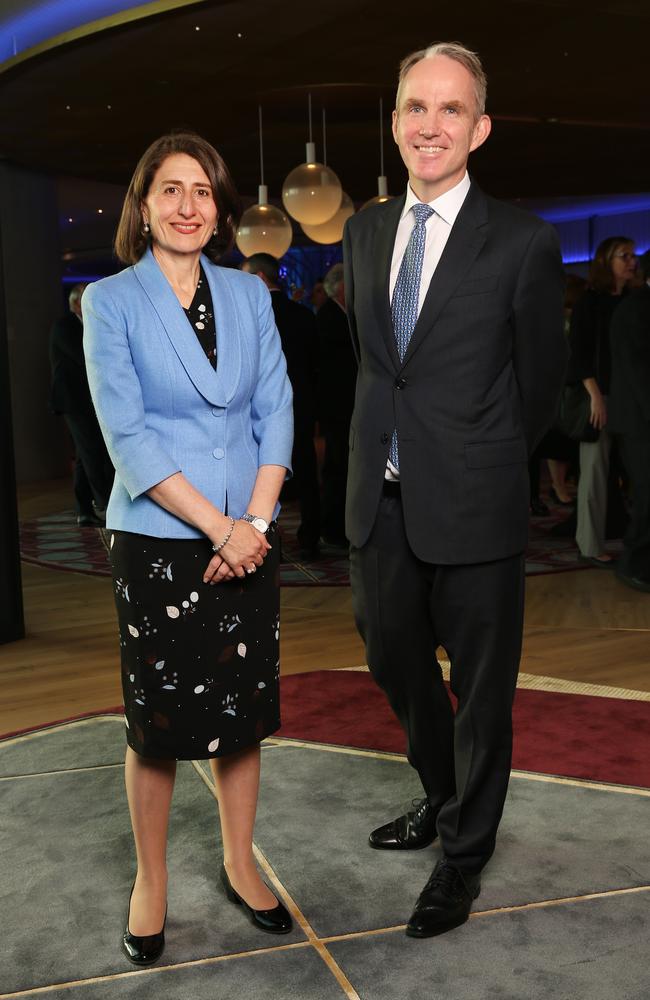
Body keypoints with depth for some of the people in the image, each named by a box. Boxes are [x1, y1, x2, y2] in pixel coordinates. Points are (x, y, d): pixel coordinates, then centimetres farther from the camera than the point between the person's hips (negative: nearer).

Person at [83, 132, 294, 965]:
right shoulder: (111, 302, -4)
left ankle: (240, 866, 29)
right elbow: (128, 436, -10)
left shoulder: (249, 295, 7)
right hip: (158, 541, -3)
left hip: (248, 538, 3)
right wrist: (218, 528, -14)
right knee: (158, 718, 6)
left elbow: (275, 412, 5)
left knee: (242, 708, 11)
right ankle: (150, 882, 25)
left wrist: (255, 524, -8)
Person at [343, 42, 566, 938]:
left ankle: (464, 854, 30)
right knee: (396, 664, 20)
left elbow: (540, 379, 1)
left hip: (472, 505, -5)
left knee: (481, 688, 9)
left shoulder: (523, 243, -9)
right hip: (381, 498, 6)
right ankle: (443, 799, 46)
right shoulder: (364, 232, 8)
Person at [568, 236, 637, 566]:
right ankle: (591, 546, 1)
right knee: (596, 470, -5)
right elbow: (578, 352, -7)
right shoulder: (589, 302, -2)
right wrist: (595, 396, -15)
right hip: (597, 394, -5)